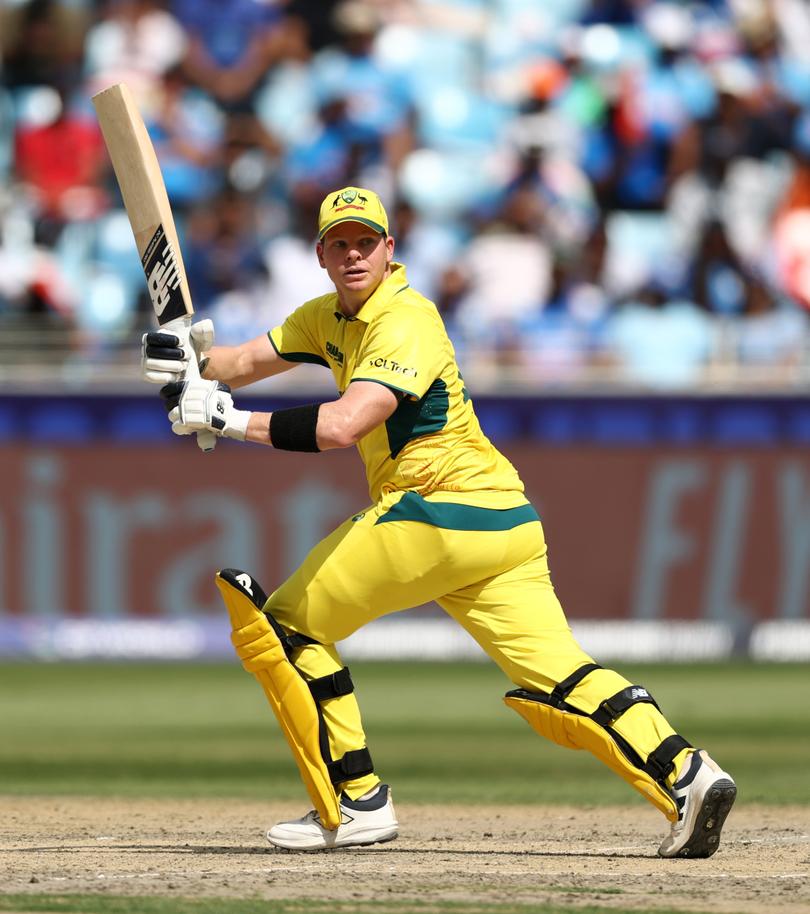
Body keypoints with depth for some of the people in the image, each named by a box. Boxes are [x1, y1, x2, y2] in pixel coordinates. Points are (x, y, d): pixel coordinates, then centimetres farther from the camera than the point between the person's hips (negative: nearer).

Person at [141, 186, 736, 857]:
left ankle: (358, 803, 2)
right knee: (560, 681, -2)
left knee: (282, 623, 4)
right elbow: (249, 362, 22)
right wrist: (191, 363, 1)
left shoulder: (406, 321, -13)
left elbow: (342, 426, -26)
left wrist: (229, 419, -22)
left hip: (434, 513, -9)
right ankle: (686, 773, -21)